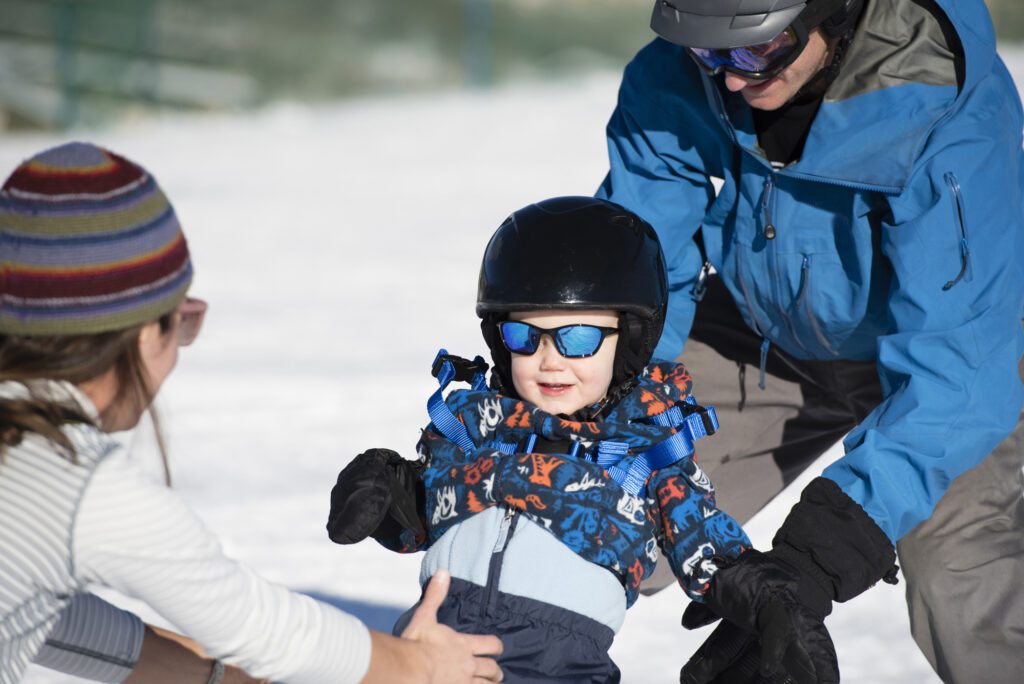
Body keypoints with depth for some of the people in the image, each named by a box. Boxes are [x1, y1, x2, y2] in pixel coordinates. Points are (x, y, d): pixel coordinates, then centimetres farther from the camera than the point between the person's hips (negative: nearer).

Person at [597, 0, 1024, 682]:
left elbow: (952, 367, -41)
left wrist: (816, 559, -50)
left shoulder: (952, 120, -37)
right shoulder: (674, 83, -24)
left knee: (964, 604, -25)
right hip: (766, 335, 4)